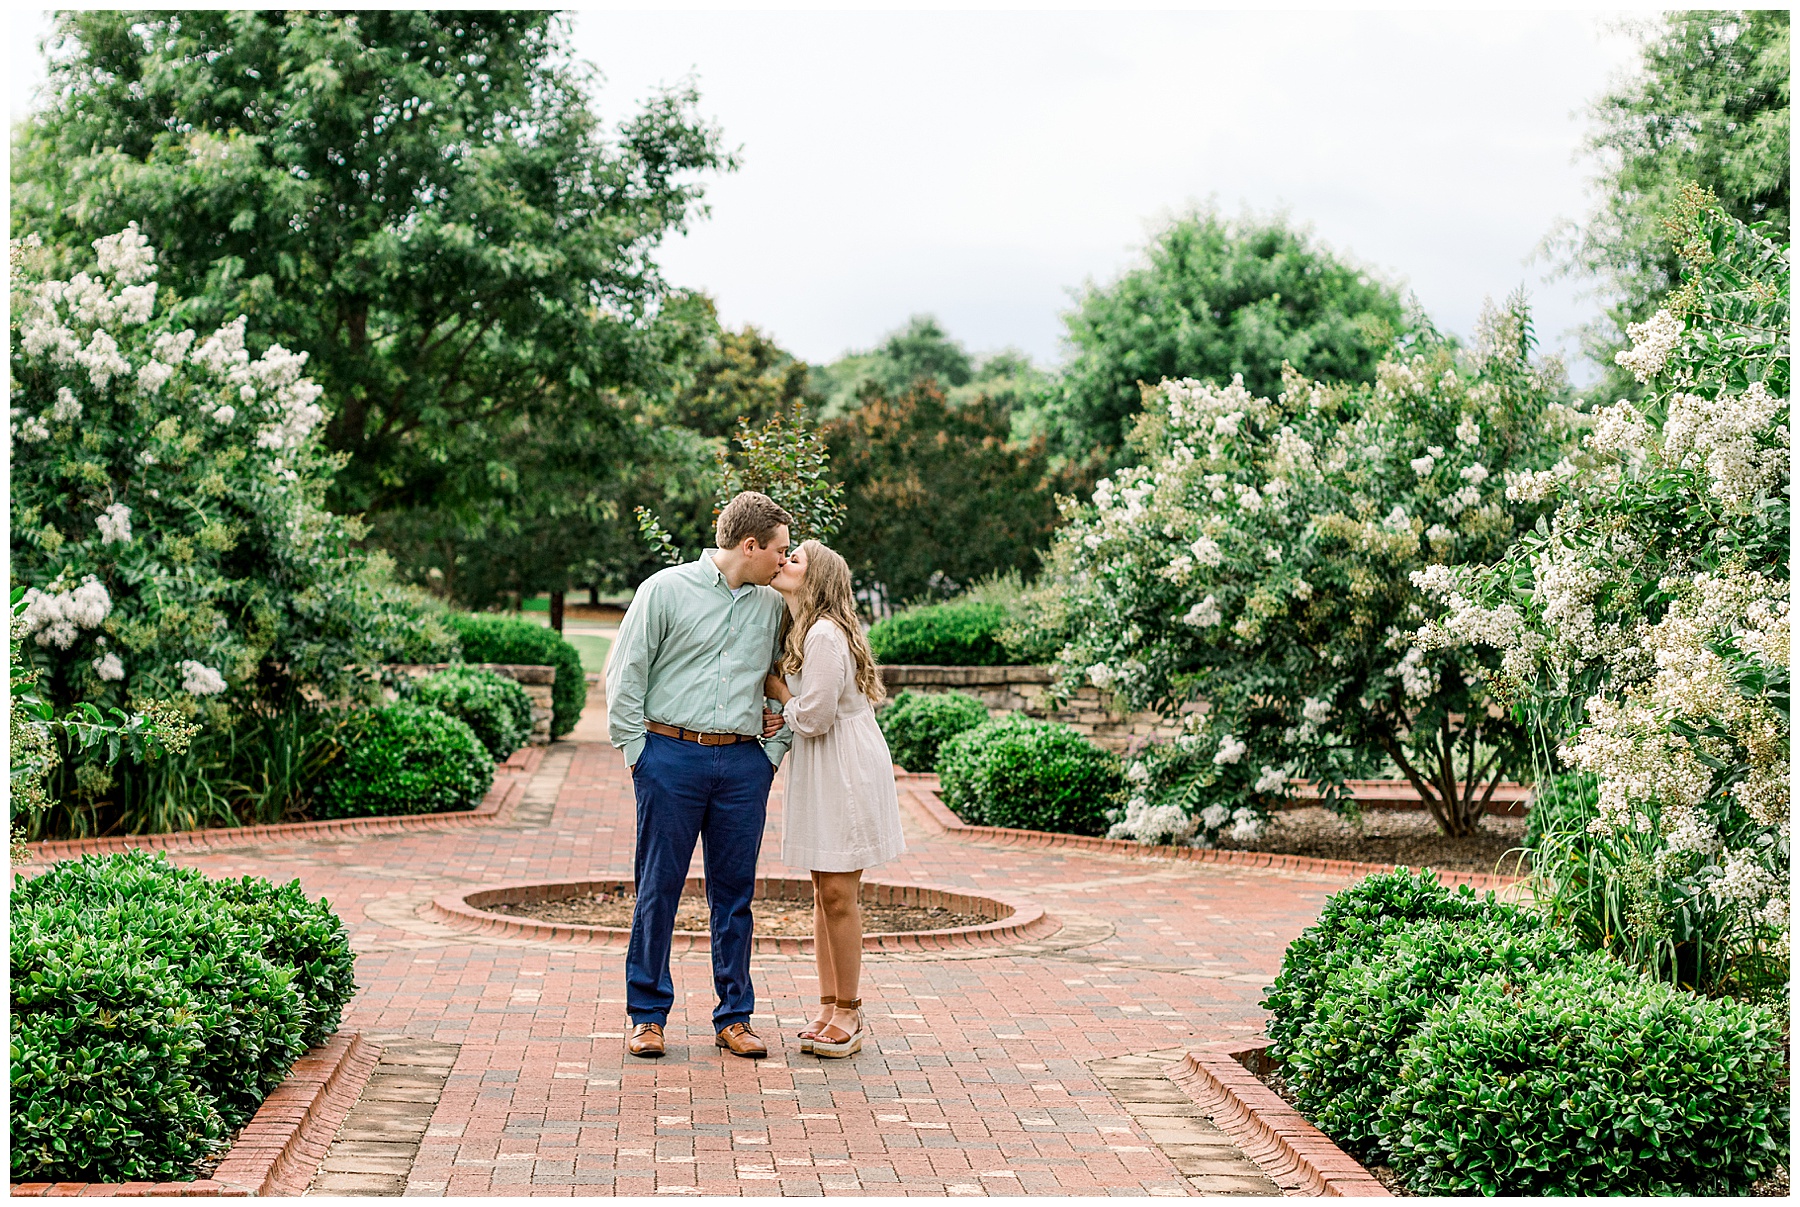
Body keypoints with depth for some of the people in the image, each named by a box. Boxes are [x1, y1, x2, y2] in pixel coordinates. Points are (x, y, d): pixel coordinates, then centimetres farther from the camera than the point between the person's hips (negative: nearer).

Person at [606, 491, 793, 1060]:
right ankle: (648, 1016, 10)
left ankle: (734, 1017, 15)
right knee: (659, 889, 1)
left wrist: (775, 746, 11)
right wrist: (635, 749, -4)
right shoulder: (665, 589, -1)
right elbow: (626, 675, 0)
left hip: (743, 765, 4)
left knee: (735, 894, 6)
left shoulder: (772, 606, 12)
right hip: (671, 757, -4)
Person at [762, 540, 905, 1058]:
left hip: (846, 773, -10)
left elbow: (813, 718, -19)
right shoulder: (802, 631, 13)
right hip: (820, 774, 10)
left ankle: (848, 1013, 5)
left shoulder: (825, 635, -18)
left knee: (839, 893, -4)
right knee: (824, 892, 12)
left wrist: (776, 689, -4)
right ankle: (830, 1006, 18)